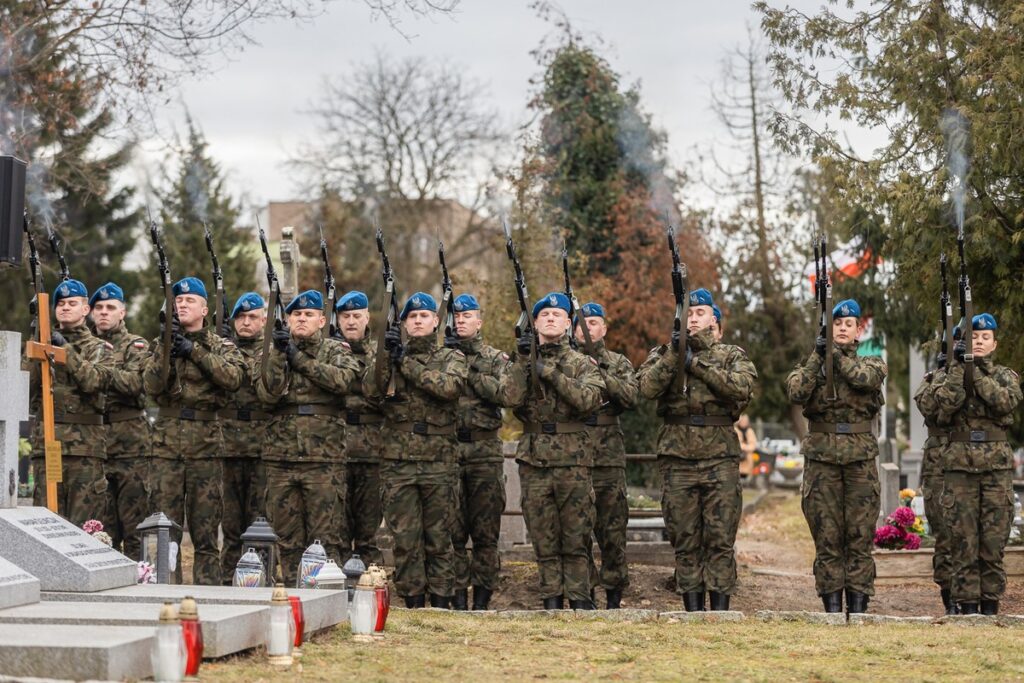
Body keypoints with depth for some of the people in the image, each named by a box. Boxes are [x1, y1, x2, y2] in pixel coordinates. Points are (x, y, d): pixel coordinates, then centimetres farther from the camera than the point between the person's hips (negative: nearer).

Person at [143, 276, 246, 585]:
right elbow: (151, 387, -4)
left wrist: (195, 350, -17)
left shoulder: (222, 347, 8)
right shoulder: (162, 344, 11)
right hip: (167, 443, 1)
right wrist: (165, 346, -13)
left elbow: (233, 377, -13)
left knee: (206, 532, 3)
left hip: (206, 443, -1)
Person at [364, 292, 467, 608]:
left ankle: (441, 603, 9)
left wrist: (406, 363, -12)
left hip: (438, 462, -1)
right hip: (398, 463, 1)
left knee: (438, 537, 4)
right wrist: (385, 354, -18)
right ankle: (413, 603, 9)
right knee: (405, 538, 2)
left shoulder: (451, 357, 8)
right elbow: (370, 388, -5)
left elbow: (450, 386, -15)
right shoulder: (394, 354, 12)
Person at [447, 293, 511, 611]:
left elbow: (502, 393, -10)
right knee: (452, 528, 0)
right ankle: (457, 594, 5)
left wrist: (470, 370, -12)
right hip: (448, 450, 0)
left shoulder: (496, 358, 8)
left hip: (486, 453, 0)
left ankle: (482, 596, 9)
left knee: (486, 531, 3)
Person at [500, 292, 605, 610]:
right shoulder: (521, 362, 11)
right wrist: (523, 361, -12)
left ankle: (579, 597, 6)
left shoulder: (582, 364, 7)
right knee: (544, 537, 4)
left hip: (573, 459, -2)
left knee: (576, 535, 0)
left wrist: (552, 374, -16)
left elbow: (590, 399, -12)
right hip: (534, 459, 2)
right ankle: (552, 599, 10)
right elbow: (510, 398, -6)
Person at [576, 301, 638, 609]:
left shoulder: (618, 363, 11)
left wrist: (600, 374, -16)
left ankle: (614, 598, 10)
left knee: (612, 531, 2)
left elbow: (631, 396, -7)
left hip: (609, 459, 0)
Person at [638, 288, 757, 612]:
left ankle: (720, 607, 3)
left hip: (720, 459, -1)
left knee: (720, 539, -2)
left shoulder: (732, 355, 9)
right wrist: (672, 354, -15)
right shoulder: (663, 354, 12)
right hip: (677, 458, 1)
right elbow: (647, 387, -7)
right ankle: (692, 608, 10)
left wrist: (697, 364, -12)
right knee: (685, 540, 4)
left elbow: (742, 387, -12)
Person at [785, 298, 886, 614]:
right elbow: (796, 392, -9)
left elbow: (867, 378, -14)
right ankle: (832, 605, 6)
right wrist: (817, 356, -15)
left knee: (860, 535, 0)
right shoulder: (811, 363, 11)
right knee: (827, 537, 1)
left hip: (860, 459, 0)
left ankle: (858, 606, 4)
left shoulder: (871, 362, 10)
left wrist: (835, 355, -15)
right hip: (822, 458, 0)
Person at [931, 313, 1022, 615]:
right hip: (960, 465, 0)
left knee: (994, 541, 1)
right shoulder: (950, 373, 9)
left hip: (997, 467, 1)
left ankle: (990, 604, 8)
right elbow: (947, 402, -12)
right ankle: (967, 604, 4)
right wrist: (958, 366, -13)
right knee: (963, 540, -1)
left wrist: (977, 373, -13)